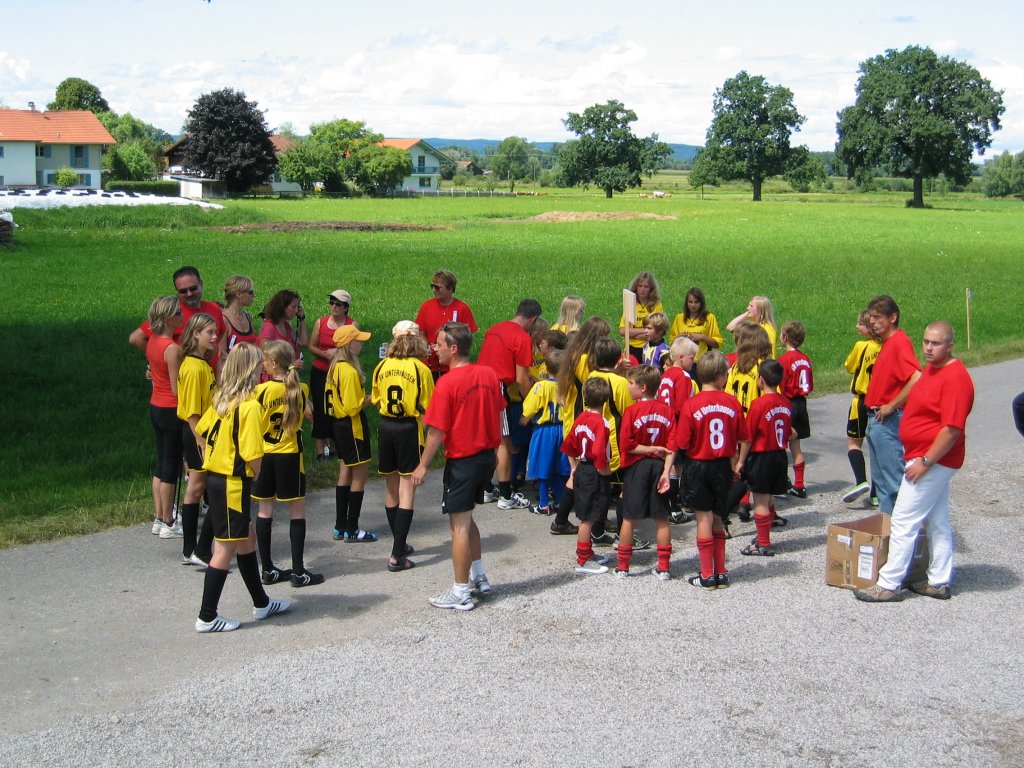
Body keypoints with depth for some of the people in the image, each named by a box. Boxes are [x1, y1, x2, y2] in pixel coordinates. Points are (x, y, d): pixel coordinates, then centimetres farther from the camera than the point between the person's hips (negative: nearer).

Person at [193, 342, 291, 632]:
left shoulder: (221, 399, 5)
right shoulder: (249, 406, -19)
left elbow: (202, 430, 13)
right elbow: (252, 455, -21)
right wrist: (261, 477, -3)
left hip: (215, 476, 9)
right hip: (234, 483, -9)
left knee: (247, 539, 20)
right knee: (226, 549, 0)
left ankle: (261, 603, 32)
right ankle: (207, 617, 8)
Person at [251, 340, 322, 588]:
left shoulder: (261, 390, -11)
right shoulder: (301, 389, -5)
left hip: (264, 456, 0)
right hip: (290, 456, 0)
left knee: (265, 511, 9)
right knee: (297, 511, 5)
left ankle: (268, 569, 14)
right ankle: (298, 571, 3)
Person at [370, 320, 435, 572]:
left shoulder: (382, 367, 0)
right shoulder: (420, 369, -11)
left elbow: (376, 401, 7)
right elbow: (427, 409, -8)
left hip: (385, 427, 5)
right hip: (409, 429, -4)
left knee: (391, 488, 17)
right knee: (407, 490, -1)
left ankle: (400, 544, 32)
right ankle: (397, 556, -6)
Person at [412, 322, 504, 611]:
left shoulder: (447, 383, -18)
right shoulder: (488, 374, 1)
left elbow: (437, 431, -17)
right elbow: (498, 416, 11)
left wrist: (423, 465, -7)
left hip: (462, 461, -7)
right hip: (487, 456, 7)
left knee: (459, 525, 2)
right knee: (466, 518, 23)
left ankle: (461, 593, 10)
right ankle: (479, 578, 30)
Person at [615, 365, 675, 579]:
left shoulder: (632, 411, -10)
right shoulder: (667, 411, 1)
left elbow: (627, 445, -14)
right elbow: (671, 446, -6)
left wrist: (651, 449, -5)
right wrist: (666, 471, -9)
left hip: (637, 467, -3)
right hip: (660, 466, 3)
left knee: (628, 517, 6)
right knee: (661, 519, 9)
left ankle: (623, 566, 12)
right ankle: (664, 567, 12)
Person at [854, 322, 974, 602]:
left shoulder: (955, 377, -21)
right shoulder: (932, 369, 11)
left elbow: (952, 429, -25)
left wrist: (925, 461, -23)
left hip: (932, 461, -10)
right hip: (932, 461, 10)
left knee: (903, 522, -7)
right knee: (938, 522, 14)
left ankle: (889, 585, -2)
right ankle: (939, 582, 22)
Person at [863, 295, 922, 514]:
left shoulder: (900, 342, -16)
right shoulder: (885, 342, 14)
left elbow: (916, 379, -29)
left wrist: (891, 406, -21)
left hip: (888, 421, -10)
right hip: (876, 420, 10)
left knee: (894, 477, -5)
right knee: (880, 478, 16)